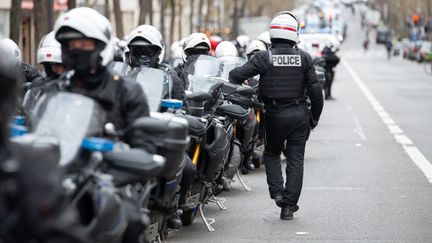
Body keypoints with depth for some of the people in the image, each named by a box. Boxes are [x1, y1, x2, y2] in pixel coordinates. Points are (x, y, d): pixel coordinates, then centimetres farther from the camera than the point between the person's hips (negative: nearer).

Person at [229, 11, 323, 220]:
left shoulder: (264, 57, -9)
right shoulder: (303, 58, -3)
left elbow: (237, 75, -13)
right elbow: (315, 89, -1)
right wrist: (315, 116, 10)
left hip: (275, 114, -1)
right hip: (300, 114, 1)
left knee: (272, 153, 19)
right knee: (295, 159, 6)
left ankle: (276, 191, -1)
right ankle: (289, 205, 5)